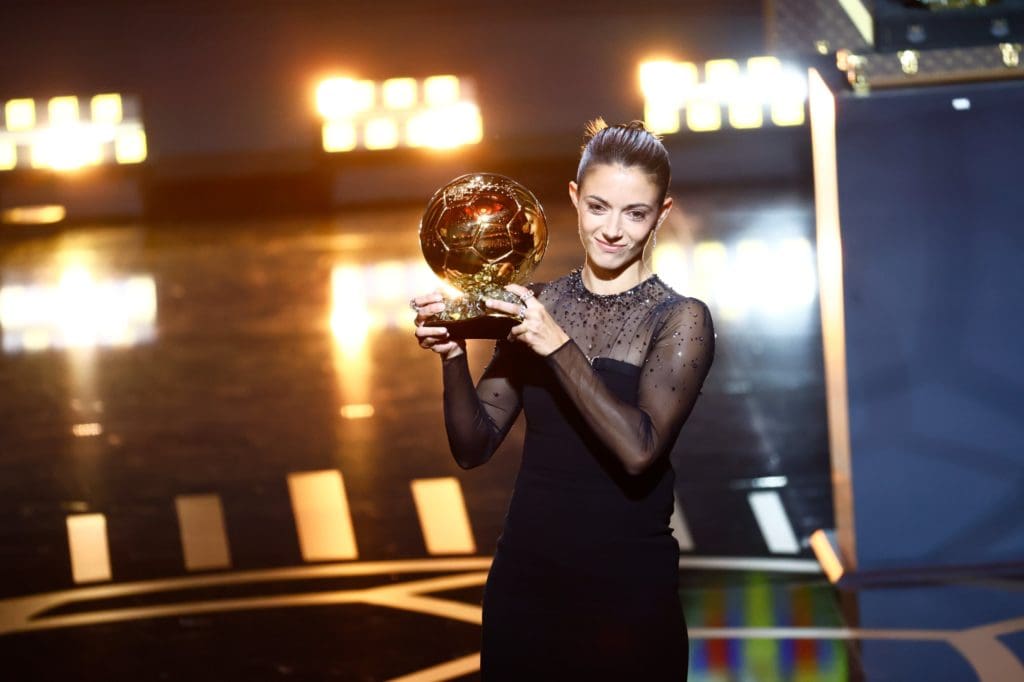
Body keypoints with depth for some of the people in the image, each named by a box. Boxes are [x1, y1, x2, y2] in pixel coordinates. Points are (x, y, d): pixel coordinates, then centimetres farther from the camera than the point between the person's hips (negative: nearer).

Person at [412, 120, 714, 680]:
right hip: (524, 581, 3)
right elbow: (474, 447, 2)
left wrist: (559, 347, -23)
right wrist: (453, 357, -14)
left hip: (628, 592, -3)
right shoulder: (536, 308, 5)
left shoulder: (680, 320, -6)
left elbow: (639, 450, -21)